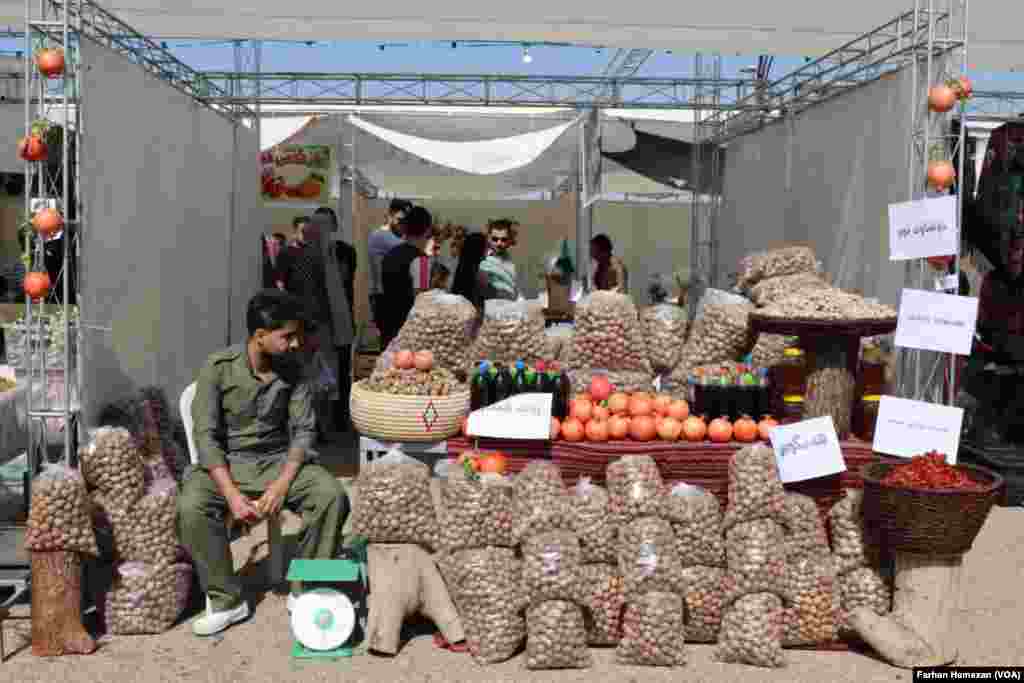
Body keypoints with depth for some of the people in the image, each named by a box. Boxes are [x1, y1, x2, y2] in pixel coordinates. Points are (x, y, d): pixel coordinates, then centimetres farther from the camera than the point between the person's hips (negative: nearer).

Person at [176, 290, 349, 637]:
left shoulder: (291, 370, -1)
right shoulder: (218, 367, -11)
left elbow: (304, 430, -3)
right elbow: (206, 435, -14)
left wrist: (282, 484, -19)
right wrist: (232, 494, -25)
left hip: (278, 460, 2)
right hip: (225, 463, -2)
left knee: (332, 495, -24)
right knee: (191, 507, -32)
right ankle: (227, 599, -13)